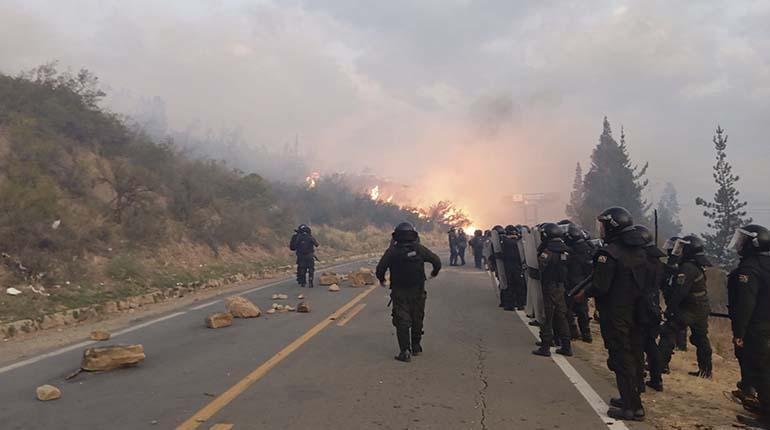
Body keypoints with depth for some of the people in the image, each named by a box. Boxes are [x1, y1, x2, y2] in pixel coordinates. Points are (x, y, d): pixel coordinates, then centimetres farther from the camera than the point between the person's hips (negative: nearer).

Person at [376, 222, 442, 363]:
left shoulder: (392, 251, -8)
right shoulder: (419, 249, -4)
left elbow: (380, 268, -11)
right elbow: (436, 261, -1)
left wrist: (381, 280, 9)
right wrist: (434, 272, 19)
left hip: (399, 293, -2)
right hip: (418, 292, 2)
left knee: (402, 321, 2)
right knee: (417, 320, 16)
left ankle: (405, 351, -5)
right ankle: (416, 347, 28)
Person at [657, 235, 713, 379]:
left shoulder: (687, 268, -22)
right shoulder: (699, 266, 10)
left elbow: (679, 292, -23)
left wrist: (669, 309, -15)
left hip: (688, 310, -9)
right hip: (702, 311, 9)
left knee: (668, 332, -2)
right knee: (701, 339, 15)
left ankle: (661, 363, -1)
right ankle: (706, 370, 22)